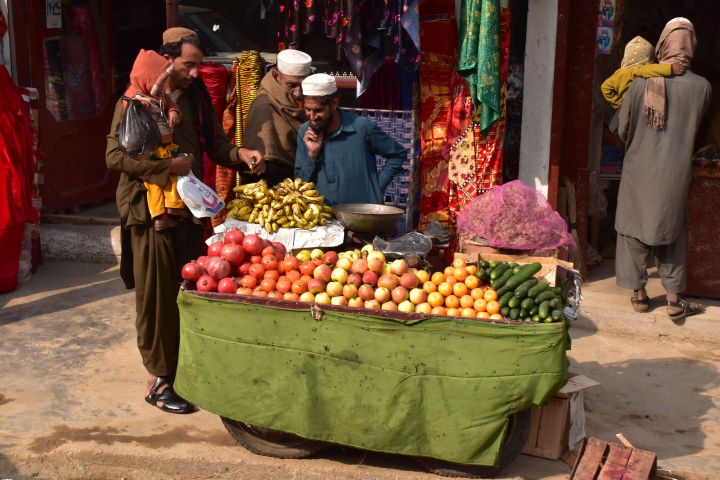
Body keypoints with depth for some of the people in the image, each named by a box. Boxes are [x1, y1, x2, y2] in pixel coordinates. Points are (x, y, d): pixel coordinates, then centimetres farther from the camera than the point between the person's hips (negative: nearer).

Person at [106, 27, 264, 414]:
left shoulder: (195, 98, 9)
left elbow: (213, 143, 13)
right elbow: (115, 156, -15)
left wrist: (240, 154, -7)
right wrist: (169, 166, -20)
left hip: (189, 209, 6)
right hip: (150, 211, -6)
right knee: (157, 299, 1)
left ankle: (185, 369, 26)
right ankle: (157, 381, 13)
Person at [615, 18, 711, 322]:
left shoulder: (641, 85, -12)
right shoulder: (702, 87, -9)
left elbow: (623, 129, -1)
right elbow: (694, 129, 7)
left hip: (639, 172, -1)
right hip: (676, 174, 1)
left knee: (635, 231, 13)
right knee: (672, 234, 14)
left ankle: (639, 293, 20)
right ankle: (674, 299, 14)